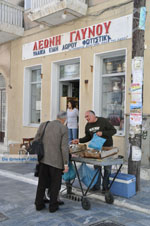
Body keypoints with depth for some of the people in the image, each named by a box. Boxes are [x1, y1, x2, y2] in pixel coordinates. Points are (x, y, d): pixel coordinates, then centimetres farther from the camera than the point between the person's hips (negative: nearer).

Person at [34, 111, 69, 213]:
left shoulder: (43, 125, 4)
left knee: (42, 182, 17)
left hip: (43, 158, 4)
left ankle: (39, 204, 25)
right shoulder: (64, 129, -8)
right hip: (56, 160, -4)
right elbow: (64, 147, -14)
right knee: (55, 184, 12)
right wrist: (66, 163, -9)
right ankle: (53, 206, 19)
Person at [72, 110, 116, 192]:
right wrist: (79, 140, -2)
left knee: (107, 168, 2)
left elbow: (113, 130, -13)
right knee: (96, 166, 9)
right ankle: (96, 185, 22)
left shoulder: (103, 121, -13)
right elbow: (88, 137, 13)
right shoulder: (88, 126, 5)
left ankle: (105, 186, 14)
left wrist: (102, 133, -25)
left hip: (107, 147, -5)